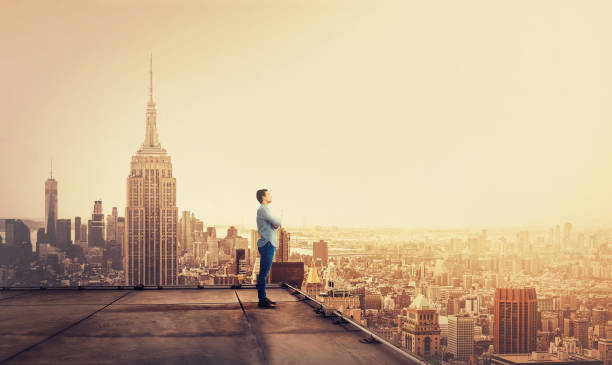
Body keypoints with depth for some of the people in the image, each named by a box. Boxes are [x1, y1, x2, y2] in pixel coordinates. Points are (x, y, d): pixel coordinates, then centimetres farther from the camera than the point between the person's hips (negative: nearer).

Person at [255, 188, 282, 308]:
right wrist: (276, 223, 8)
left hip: (269, 245, 10)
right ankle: (262, 300, -7)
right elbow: (277, 222, -14)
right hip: (267, 244, -10)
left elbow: (276, 224, 17)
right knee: (263, 273, -8)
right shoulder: (263, 210, -11)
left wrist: (275, 224, -5)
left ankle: (263, 298, 19)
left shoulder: (265, 210, 21)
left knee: (264, 273, 13)